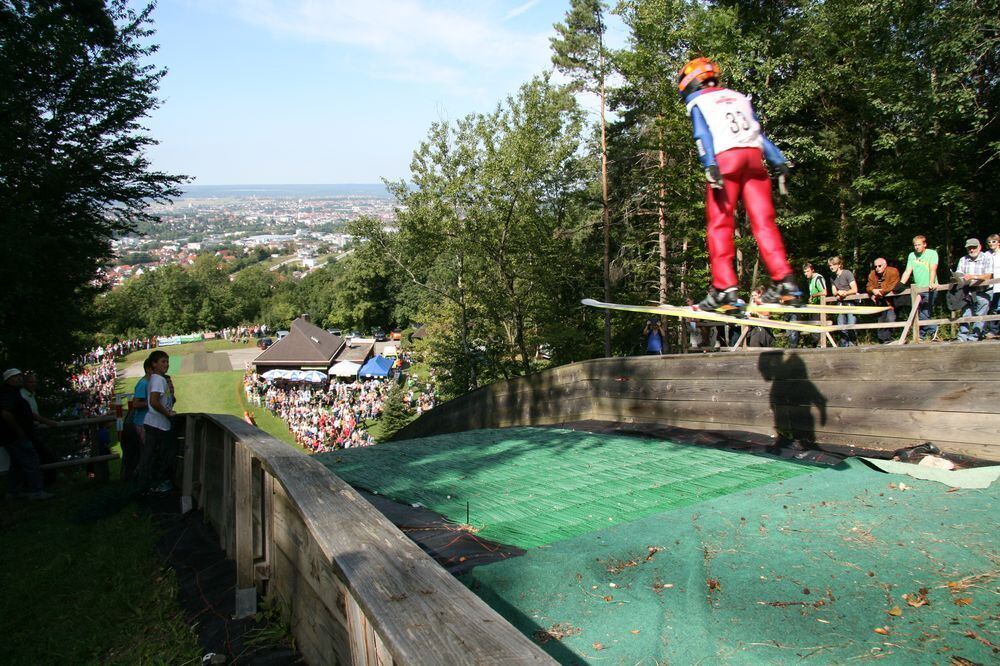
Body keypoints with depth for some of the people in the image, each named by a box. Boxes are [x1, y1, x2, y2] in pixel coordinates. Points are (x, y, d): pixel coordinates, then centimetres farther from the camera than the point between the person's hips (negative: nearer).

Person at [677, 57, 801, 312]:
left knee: (719, 224, -5)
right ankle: (784, 281, -10)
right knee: (763, 221, 0)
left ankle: (724, 288, -13)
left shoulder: (697, 101, 14)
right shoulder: (739, 97, 29)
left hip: (724, 158, -4)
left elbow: (703, 133, -3)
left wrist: (710, 166, -15)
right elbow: (759, 133, 21)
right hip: (754, 157, 5)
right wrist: (778, 160, 14)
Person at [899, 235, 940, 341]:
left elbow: (933, 269, -15)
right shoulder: (911, 255, 12)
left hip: (929, 289, -5)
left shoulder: (932, 253, -1)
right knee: (920, 314, 3)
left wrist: (931, 283, -29)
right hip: (917, 289, 5)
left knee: (924, 314, -10)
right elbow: (907, 271, 8)